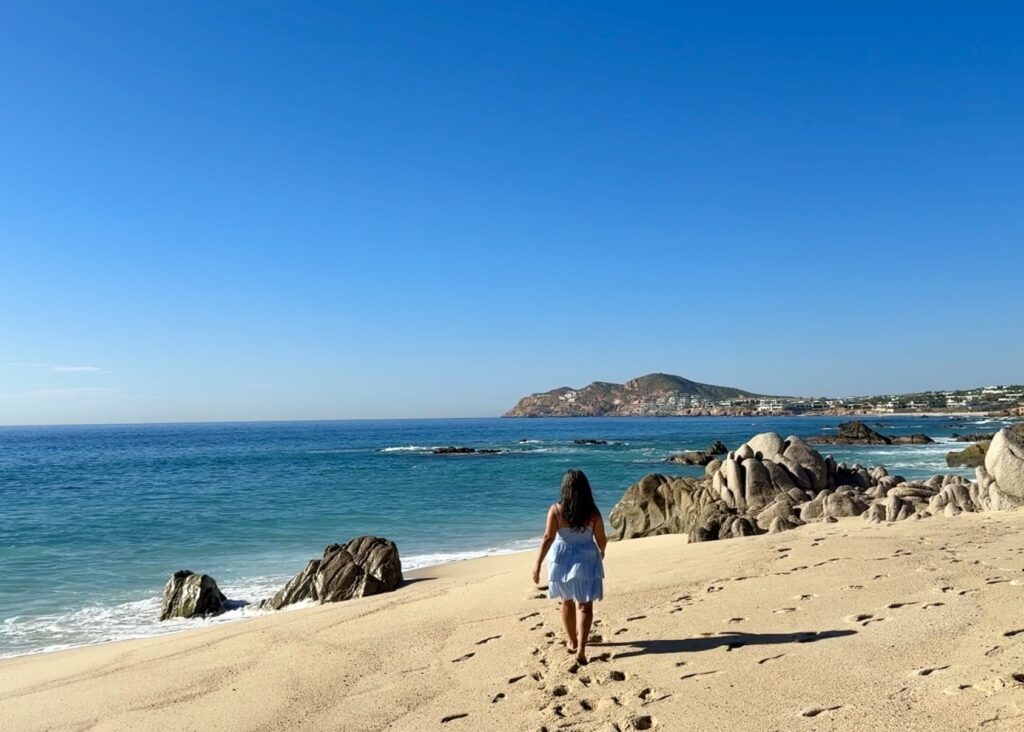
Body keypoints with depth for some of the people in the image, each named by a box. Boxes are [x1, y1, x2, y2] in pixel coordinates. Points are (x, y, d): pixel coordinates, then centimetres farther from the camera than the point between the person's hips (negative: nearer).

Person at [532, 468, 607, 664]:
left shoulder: (556, 510, -12)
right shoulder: (593, 512, -9)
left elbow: (548, 538, -14)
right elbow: (601, 539, -2)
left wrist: (538, 563, -8)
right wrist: (601, 553, 20)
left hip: (562, 559, 1)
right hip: (586, 559, -1)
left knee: (567, 602, 20)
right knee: (584, 605, 1)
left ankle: (571, 641, 35)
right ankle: (581, 648, -13)